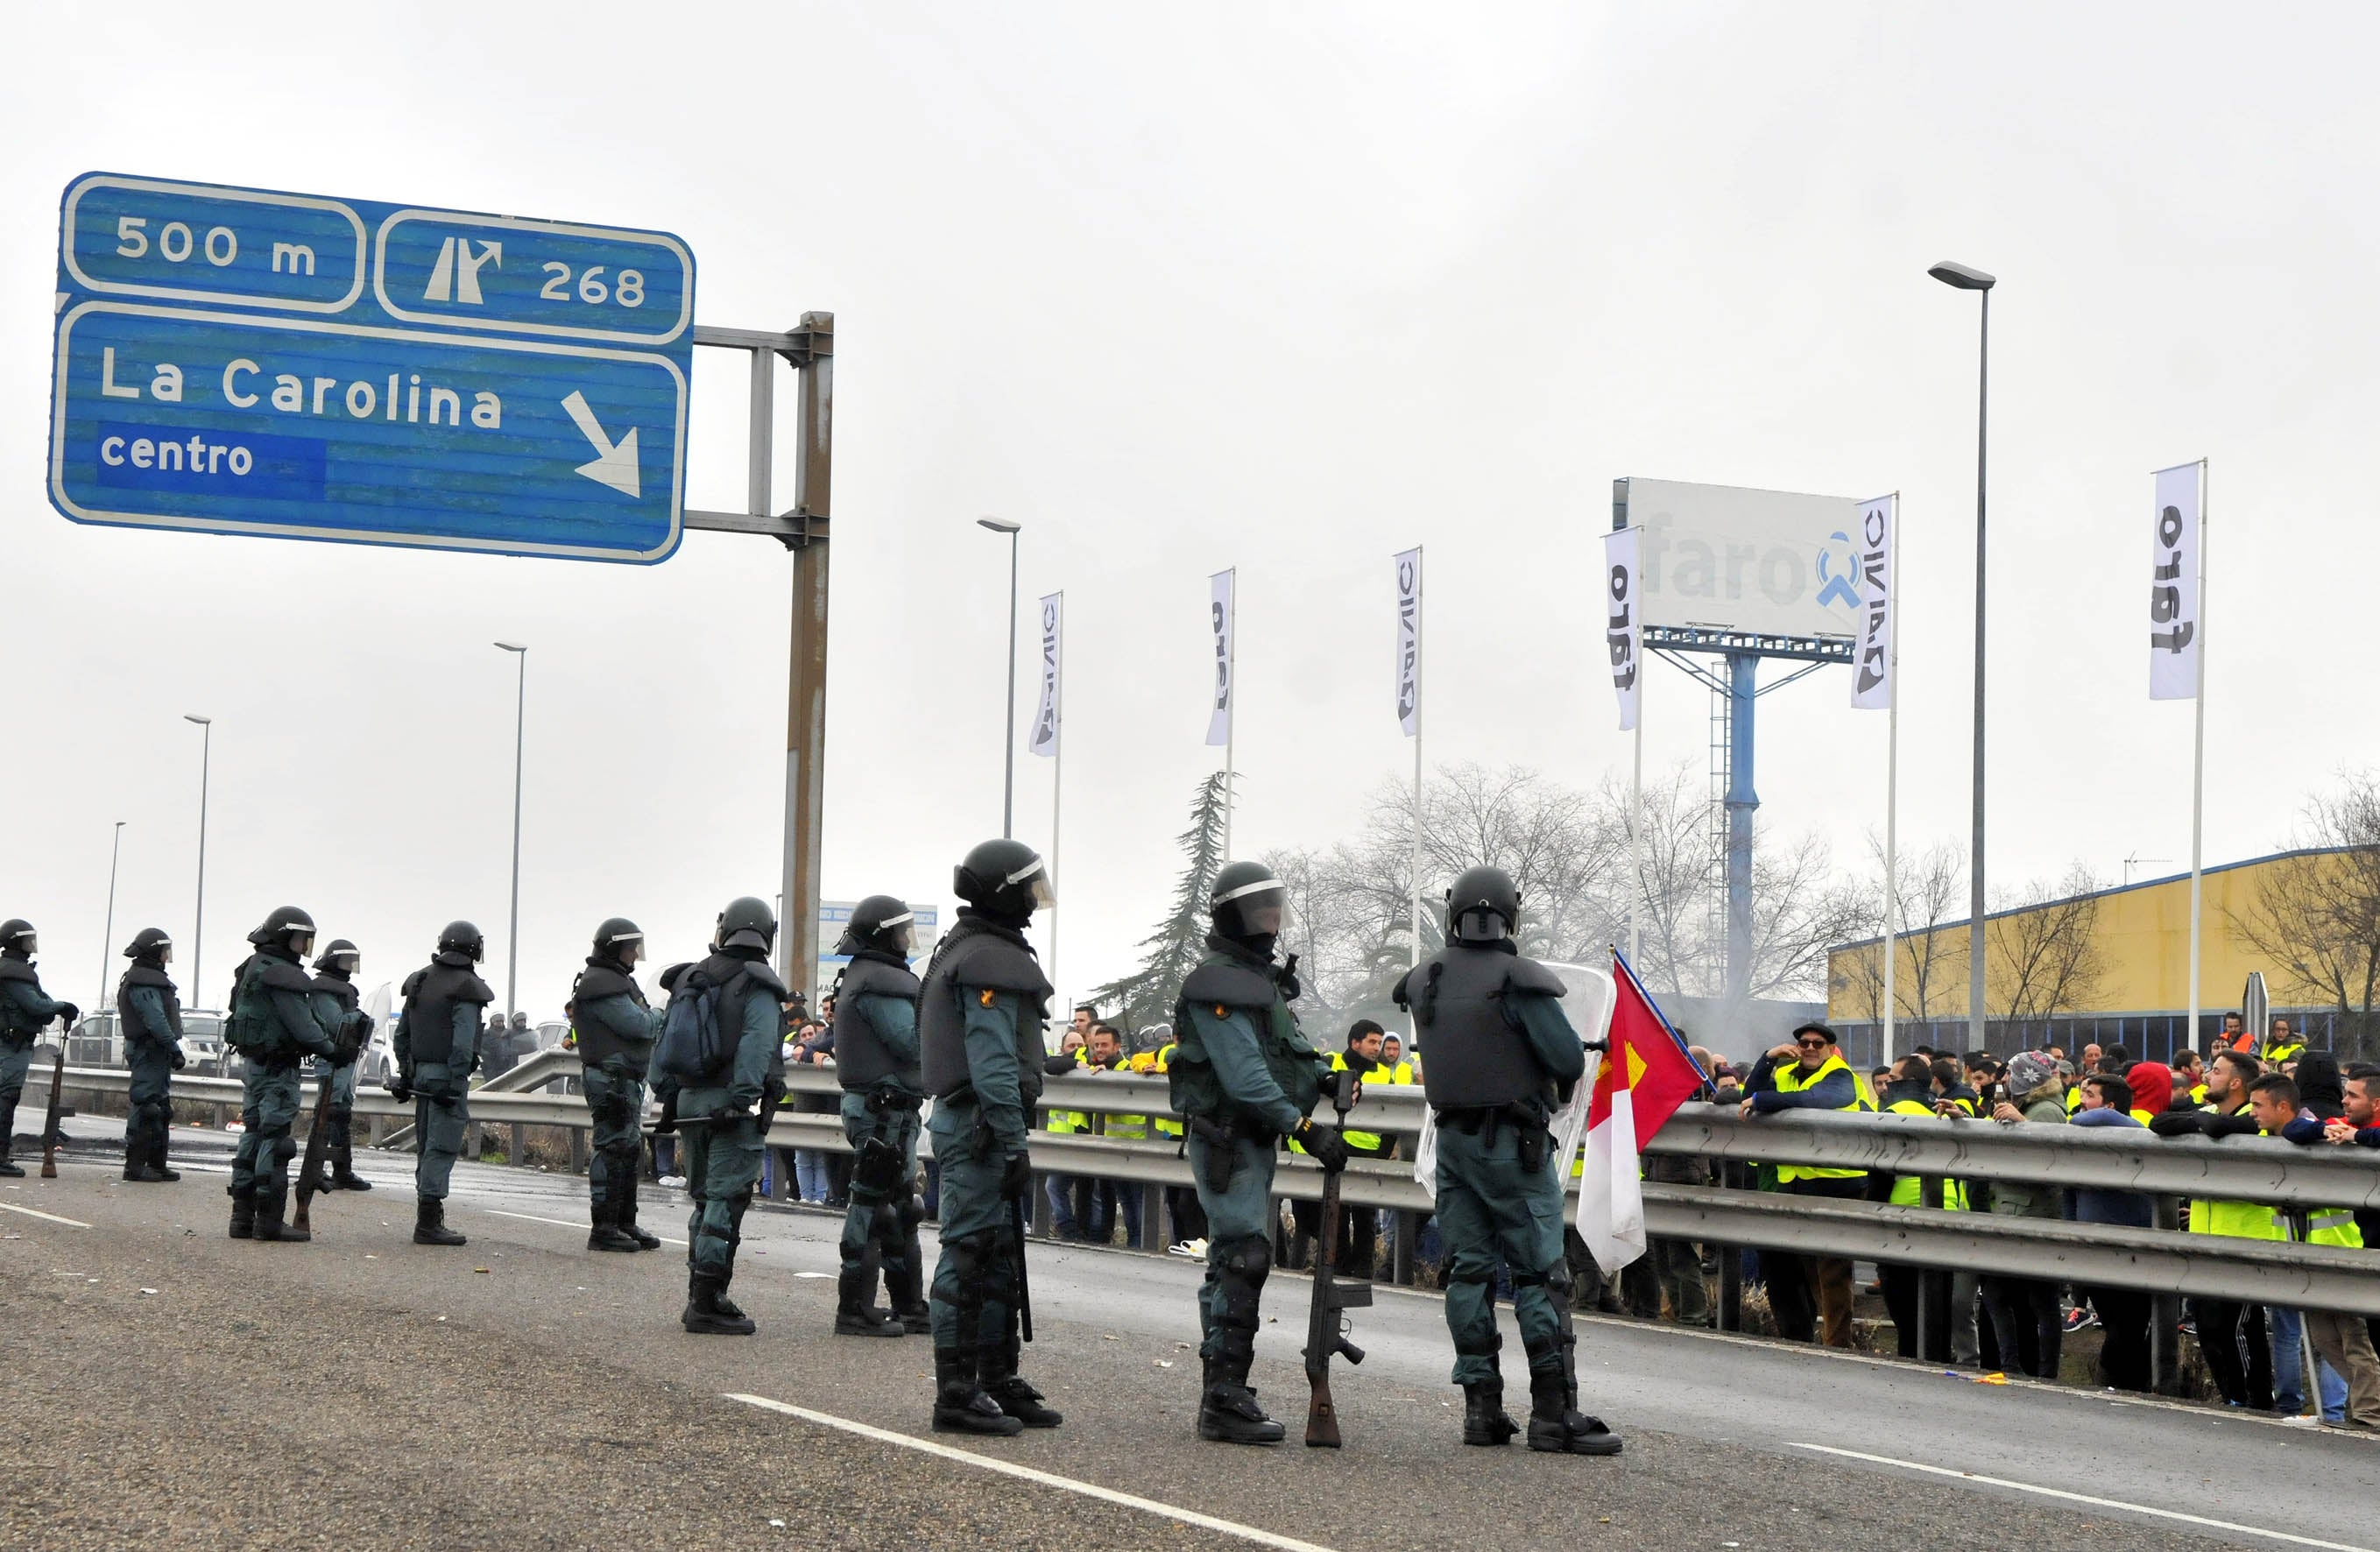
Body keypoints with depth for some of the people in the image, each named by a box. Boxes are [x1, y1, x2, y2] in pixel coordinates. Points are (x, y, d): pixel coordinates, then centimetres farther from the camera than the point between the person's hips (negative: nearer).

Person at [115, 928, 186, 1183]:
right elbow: (156, 1021, -21)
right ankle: (134, 1165, -9)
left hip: (158, 1053, 11)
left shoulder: (152, 979, 19)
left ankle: (157, 1164, 18)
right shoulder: (142, 983, -15)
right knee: (146, 1106, -10)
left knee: (161, 1109, 13)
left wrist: (172, 1050, 19)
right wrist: (175, 1050, -20)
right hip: (149, 1050, -11)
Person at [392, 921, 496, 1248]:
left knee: (427, 1146, 14)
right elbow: (462, 1043, -19)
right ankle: (428, 1223, -9)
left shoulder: (419, 982, 12)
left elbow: (401, 1034, 18)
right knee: (442, 1147, -7)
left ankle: (429, 1219, 19)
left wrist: (405, 1074, 24)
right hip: (447, 1074, -8)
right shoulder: (465, 989, -12)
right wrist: (456, 1085, -17)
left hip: (421, 1072, 8)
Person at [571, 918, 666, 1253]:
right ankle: (602, 1229, -7)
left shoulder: (620, 980, 21)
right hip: (611, 1078, -11)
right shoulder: (601, 986, -15)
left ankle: (625, 1224, 23)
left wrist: (654, 1019, 1)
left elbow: (643, 1024, 22)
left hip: (629, 1080, 11)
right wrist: (659, 1016, -1)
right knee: (611, 1151, -10)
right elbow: (638, 1025, -20)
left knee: (631, 1151, 15)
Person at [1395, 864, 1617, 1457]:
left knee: (1469, 1270, 9)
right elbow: (1569, 1060, -17)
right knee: (1540, 1274, -3)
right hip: (1512, 1141, -6)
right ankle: (1554, 1412, -4)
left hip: (1452, 1136, 6)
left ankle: (1481, 1408, 10)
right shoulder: (1516, 980, -16)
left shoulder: (1424, 980, 4)